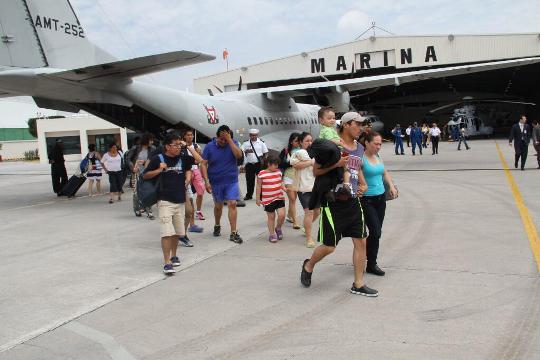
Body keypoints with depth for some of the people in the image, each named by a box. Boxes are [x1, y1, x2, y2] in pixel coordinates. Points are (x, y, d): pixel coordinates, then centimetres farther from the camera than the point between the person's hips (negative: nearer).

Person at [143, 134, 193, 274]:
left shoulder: (182, 158, 6)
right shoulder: (157, 159, -6)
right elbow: (145, 175, -2)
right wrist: (159, 170, -15)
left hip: (180, 201, 5)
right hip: (165, 201, -5)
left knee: (177, 232, 14)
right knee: (167, 232, -12)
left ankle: (173, 256, 33)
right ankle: (167, 263, -10)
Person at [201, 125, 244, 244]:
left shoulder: (233, 143, -2)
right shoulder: (209, 147, -5)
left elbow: (239, 155, -20)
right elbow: (203, 164, -6)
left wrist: (229, 140, -24)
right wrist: (206, 181, -13)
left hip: (231, 181, 0)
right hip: (216, 182, 1)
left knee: (232, 204, -8)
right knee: (218, 206, 14)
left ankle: (233, 233, -4)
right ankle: (217, 226, 39)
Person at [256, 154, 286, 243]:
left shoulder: (278, 172, 6)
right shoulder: (262, 174, -9)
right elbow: (259, 187, -4)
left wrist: (284, 188, -3)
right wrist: (258, 198, -3)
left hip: (279, 198, 4)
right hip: (268, 200, -4)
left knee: (282, 215, -7)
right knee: (271, 217, 6)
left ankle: (278, 228, 22)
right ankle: (271, 234, 23)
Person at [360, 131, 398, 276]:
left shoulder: (378, 157, 9)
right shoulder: (361, 158, -14)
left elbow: (385, 173, 24)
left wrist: (392, 186, 12)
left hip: (381, 198, 7)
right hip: (367, 200, -7)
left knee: (376, 232, 10)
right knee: (375, 232, -8)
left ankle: (372, 263, 22)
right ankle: (371, 264, 7)